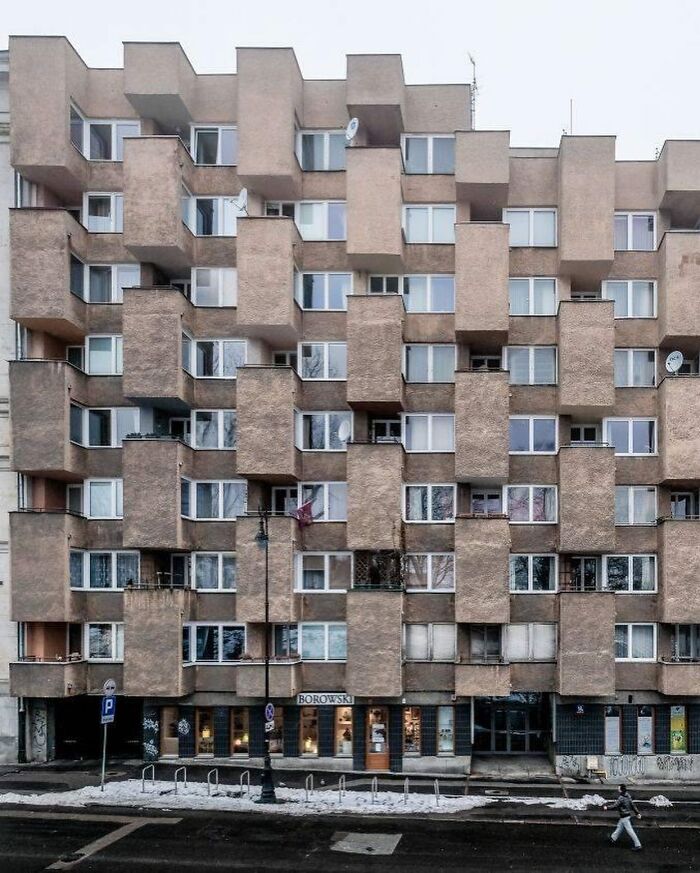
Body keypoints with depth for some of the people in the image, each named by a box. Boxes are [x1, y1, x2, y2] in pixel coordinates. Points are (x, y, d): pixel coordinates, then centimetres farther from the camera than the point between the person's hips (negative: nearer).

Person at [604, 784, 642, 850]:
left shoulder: (621, 798, -25)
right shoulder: (628, 796, 1)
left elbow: (615, 806, -21)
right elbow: (633, 805, 6)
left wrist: (607, 807, -6)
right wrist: (637, 813, 11)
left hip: (624, 817, -9)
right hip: (628, 815, 9)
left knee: (630, 831, -3)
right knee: (619, 827, 25)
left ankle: (638, 845, 0)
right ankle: (613, 838, 42)